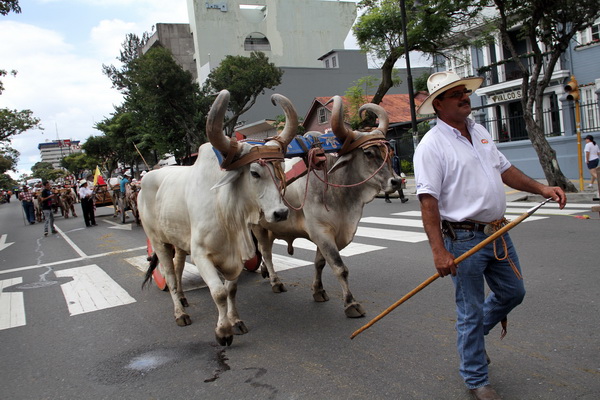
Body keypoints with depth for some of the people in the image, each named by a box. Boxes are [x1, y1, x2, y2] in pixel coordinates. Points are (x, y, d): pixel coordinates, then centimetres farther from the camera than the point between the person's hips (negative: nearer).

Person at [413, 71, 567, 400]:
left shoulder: (480, 132, 12)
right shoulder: (432, 145, -14)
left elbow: (504, 169, 22)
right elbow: (428, 201, -20)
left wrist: (541, 188, 10)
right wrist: (439, 251, -25)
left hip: (498, 233, 8)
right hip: (464, 239, -8)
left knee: (513, 292, 19)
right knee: (471, 311, 5)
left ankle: (471, 335, 43)